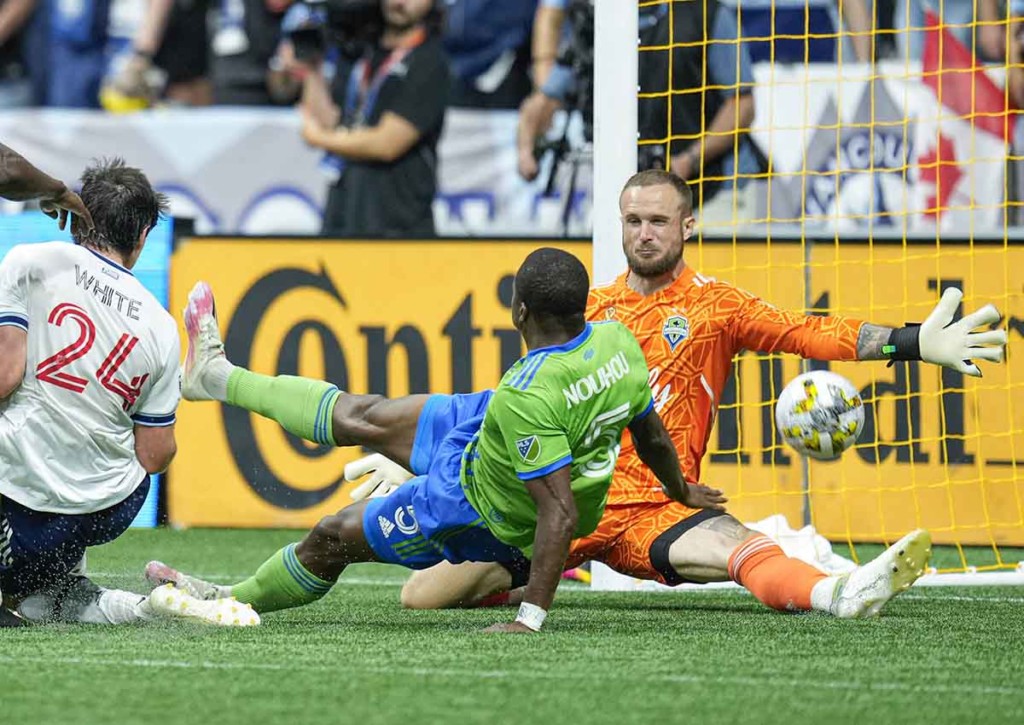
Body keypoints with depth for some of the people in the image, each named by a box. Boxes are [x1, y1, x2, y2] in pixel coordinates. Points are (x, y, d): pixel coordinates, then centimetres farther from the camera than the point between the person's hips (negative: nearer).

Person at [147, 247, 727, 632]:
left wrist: (531, 617, -35)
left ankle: (229, 601, 36)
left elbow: (560, 514, -40)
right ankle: (215, 377, 36)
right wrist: (680, 491, 19)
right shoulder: (618, 341, -17)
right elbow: (652, 434, -1)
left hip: (483, 512, -8)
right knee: (365, 417, 19)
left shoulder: (529, 400, -41)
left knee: (333, 537, 10)